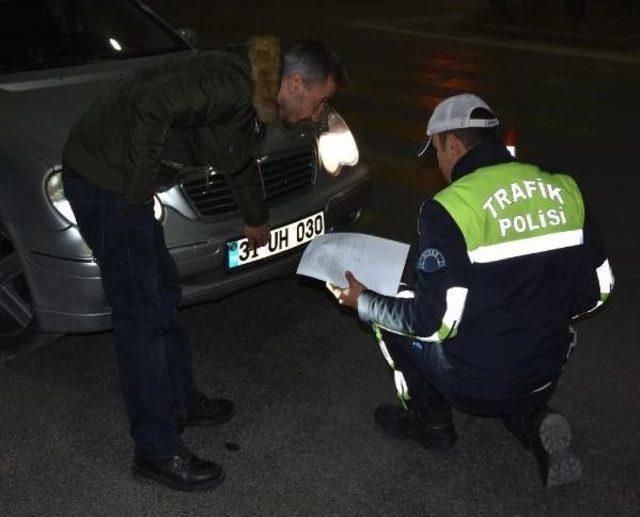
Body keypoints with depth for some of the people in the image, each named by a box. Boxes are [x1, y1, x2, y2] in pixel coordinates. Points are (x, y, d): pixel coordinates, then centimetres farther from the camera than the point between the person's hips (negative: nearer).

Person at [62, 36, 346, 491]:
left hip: (126, 183, 10)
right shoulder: (231, 84, -22)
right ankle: (157, 450, 7)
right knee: (142, 314, -5)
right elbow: (151, 104, -35)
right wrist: (139, 187, -22)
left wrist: (256, 219, 46)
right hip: (105, 180, -10)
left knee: (163, 295, 19)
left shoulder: (253, 101, 11)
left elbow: (239, 160, 30)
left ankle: (181, 401, 37)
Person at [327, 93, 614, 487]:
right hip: (546, 376, 6)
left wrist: (362, 301, -3)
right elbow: (599, 288, 5)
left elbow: (433, 321, -19)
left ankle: (431, 424, 23)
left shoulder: (450, 207, -18)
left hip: (476, 384, -5)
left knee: (387, 312, 15)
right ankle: (532, 421, 13)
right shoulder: (563, 190, -1)